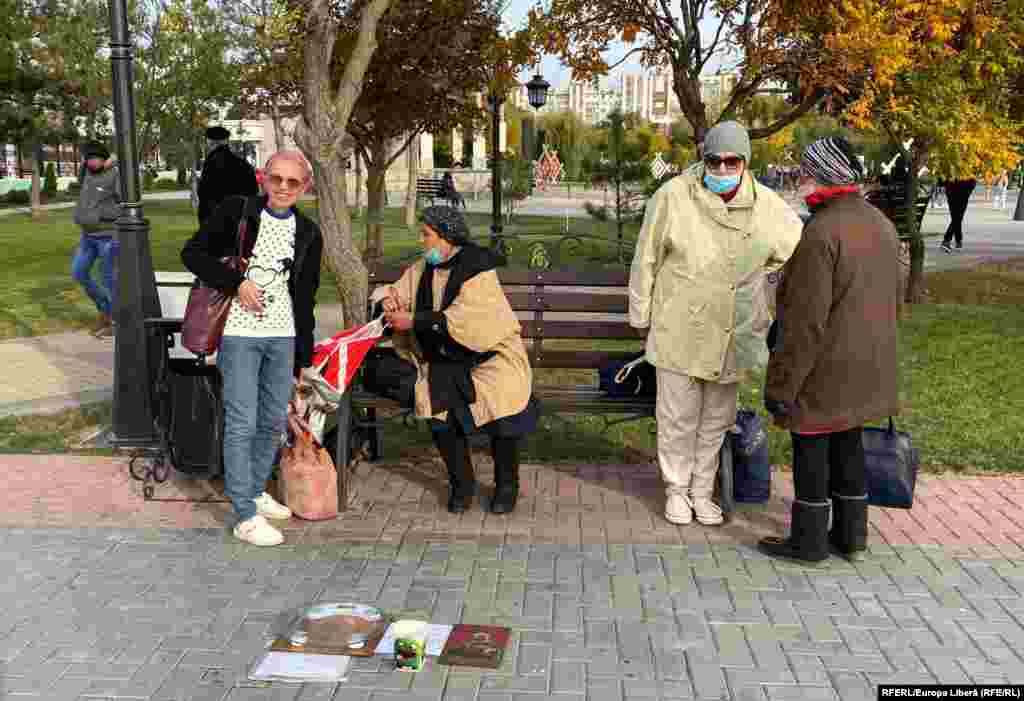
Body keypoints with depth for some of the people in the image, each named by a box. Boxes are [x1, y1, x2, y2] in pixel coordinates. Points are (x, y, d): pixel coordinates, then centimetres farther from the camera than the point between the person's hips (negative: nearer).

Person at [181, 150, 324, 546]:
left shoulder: (308, 234, 8)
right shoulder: (236, 212, -3)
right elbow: (192, 253, -2)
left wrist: (304, 357, 13)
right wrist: (237, 282, -14)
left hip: (282, 336, 5)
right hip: (239, 333, -5)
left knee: (274, 422, 13)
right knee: (242, 423, -5)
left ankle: (255, 490, 33)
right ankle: (246, 517, 2)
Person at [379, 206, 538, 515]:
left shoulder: (478, 267, -15)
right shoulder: (423, 269, 7)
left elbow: (464, 319, -25)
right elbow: (401, 292, 20)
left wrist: (413, 321, -25)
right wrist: (389, 300, -6)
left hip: (488, 355, -5)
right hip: (444, 360, 5)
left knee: (502, 407, -27)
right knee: (439, 407, -22)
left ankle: (507, 485, 0)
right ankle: (462, 483, 0)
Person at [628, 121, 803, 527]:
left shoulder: (768, 207, -2)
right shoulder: (673, 196, -8)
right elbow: (646, 260, -1)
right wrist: (641, 314, 3)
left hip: (733, 336, 3)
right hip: (679, 331, -3)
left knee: (716, 420, 15)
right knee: (678, 418, 7)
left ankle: (702, 491, 32)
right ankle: (677, 490, 26)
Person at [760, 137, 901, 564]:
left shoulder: (822, 232, -22)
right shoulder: (882, 225, 7)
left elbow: (805, 323, -23)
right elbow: (894, 301, 16)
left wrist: (780, 385, -16)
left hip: (824, 371, -8)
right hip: (867, 370, 9)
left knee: (811, 450, 4)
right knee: (848, 446, 19)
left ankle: (808, 541, 16)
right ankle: (851, 536, 29)